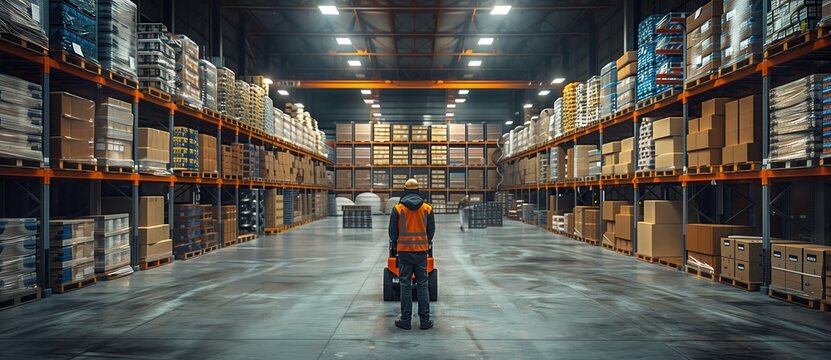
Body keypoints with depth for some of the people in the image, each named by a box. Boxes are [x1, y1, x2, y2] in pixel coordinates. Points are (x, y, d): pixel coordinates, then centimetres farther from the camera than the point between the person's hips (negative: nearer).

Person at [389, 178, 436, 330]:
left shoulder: (397, 209, -5)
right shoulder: (427, 208, 1)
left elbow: (393, 232, 1)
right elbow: (431, 231, 8)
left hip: (404, 251, -1)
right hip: (422, 250, 1)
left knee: (405, 285, 5)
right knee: (423, 285, 8)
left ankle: (405, 320, 9)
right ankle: (425, 320, 10)